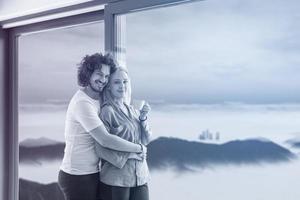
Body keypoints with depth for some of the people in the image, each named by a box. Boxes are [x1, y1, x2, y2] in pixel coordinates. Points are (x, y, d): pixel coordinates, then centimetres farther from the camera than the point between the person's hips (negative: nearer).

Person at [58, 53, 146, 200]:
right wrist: (139, 148, -15)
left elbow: (101, 141, 5)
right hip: (78, 177, -8)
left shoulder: (97, 100, 9)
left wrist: (124, 156, -9)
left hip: (92, 173, 8)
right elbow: (105, 140, -25)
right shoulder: (82, 103, -19)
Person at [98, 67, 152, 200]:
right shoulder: (107, 110, -11)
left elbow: (145, 141, 9)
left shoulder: (132, 110, 10)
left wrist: (143, 119, -4)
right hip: (117, 178, -6)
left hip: (140, 175, 6)